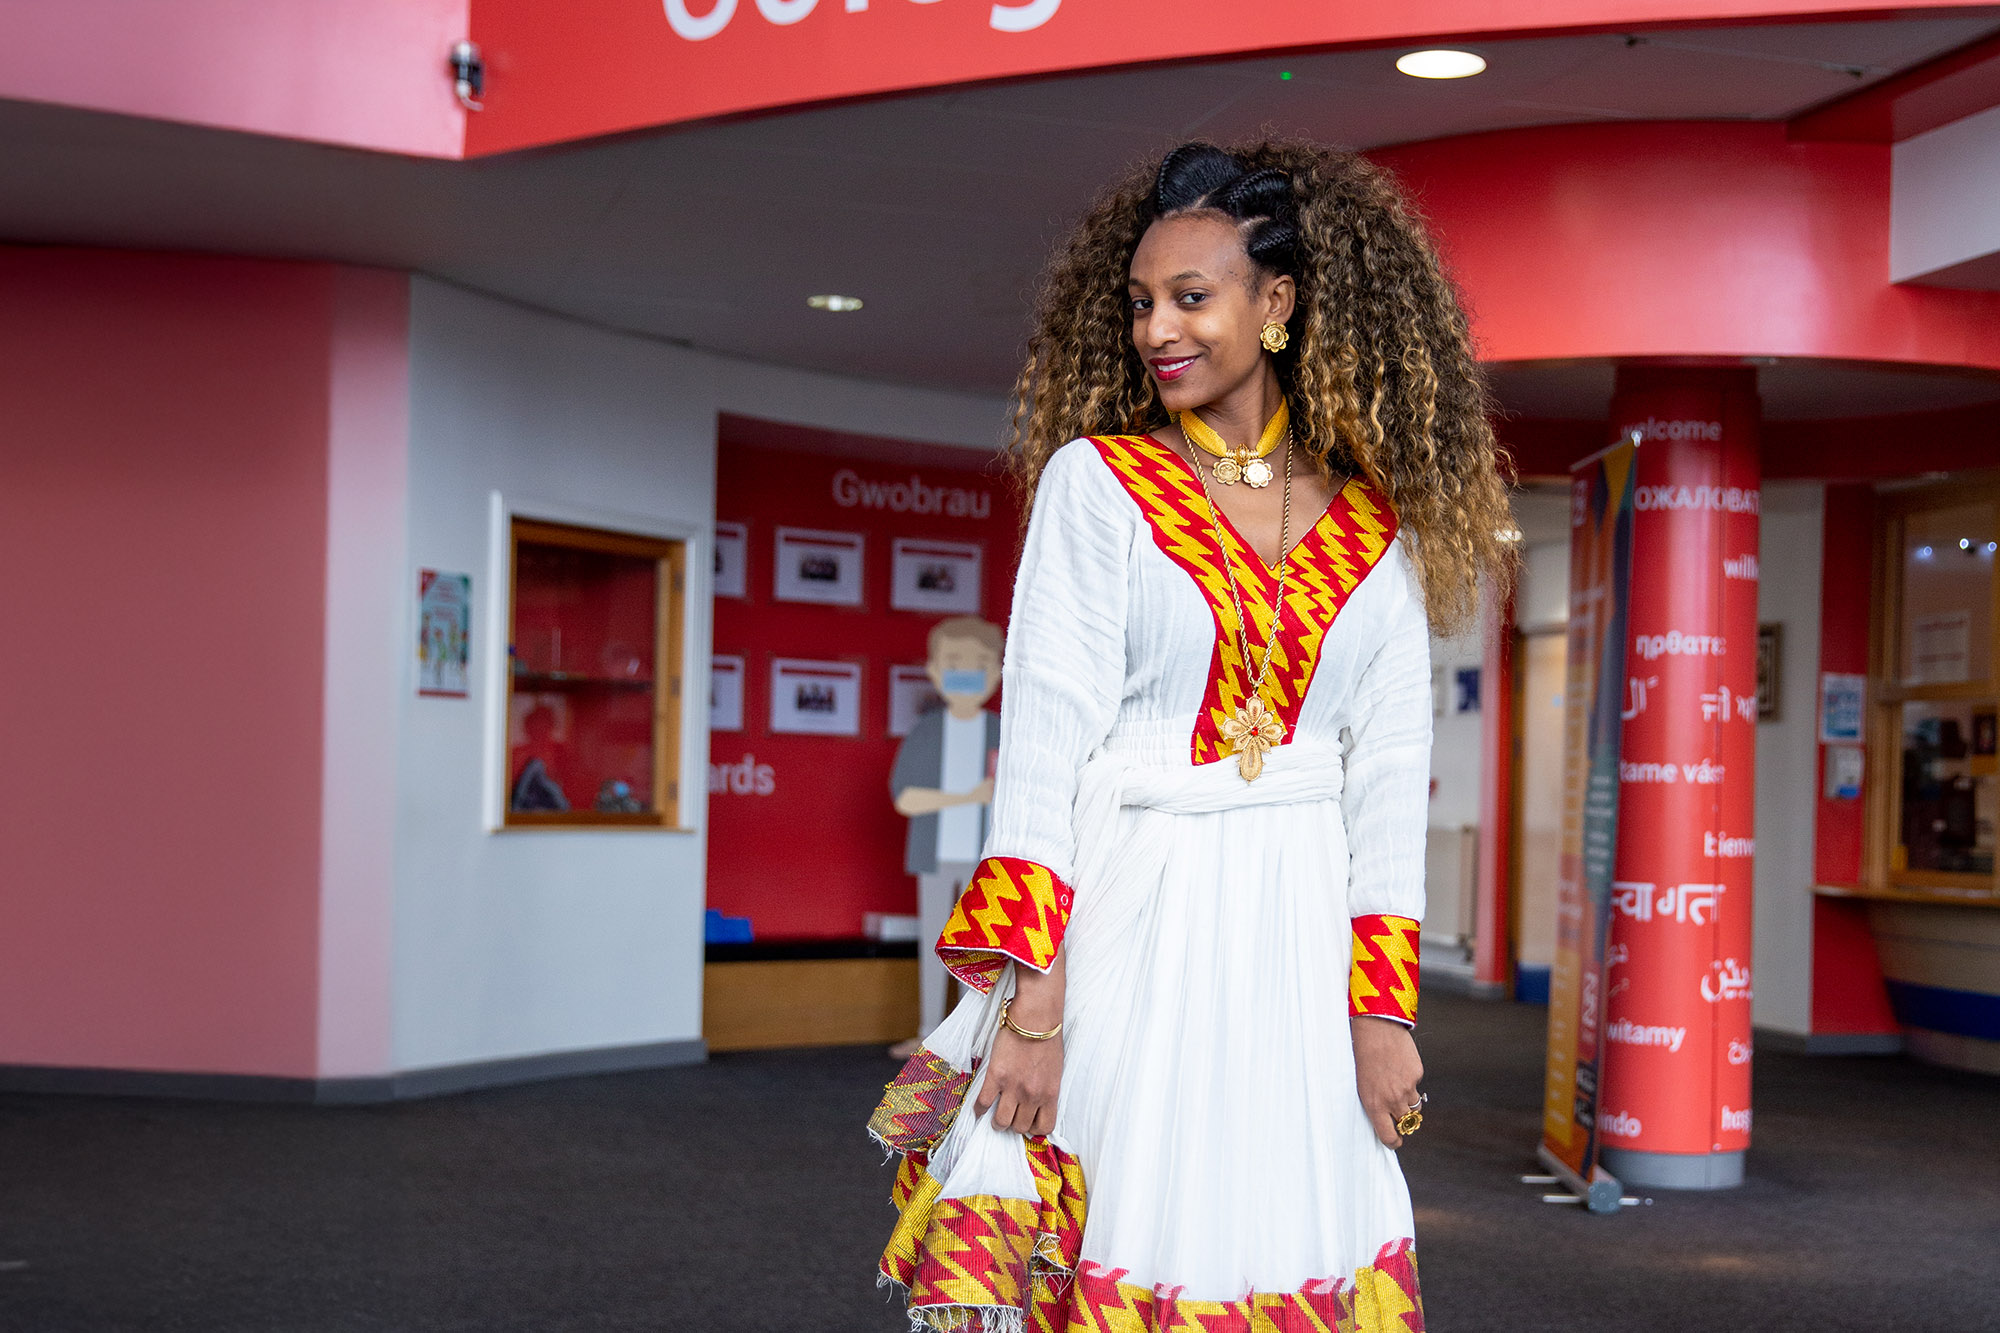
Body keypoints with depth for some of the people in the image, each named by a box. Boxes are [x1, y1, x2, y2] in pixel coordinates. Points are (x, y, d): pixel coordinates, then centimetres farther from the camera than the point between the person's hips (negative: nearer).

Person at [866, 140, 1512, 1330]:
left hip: (1300, 936, 2)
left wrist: (1383, 1005, 0)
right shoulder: (1097, 483, 0)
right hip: (1127, 918, -2)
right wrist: (1032, 996, -15)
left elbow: (1388, 773, 7)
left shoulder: (1378, 526, 7)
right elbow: (1045, 739, -7)